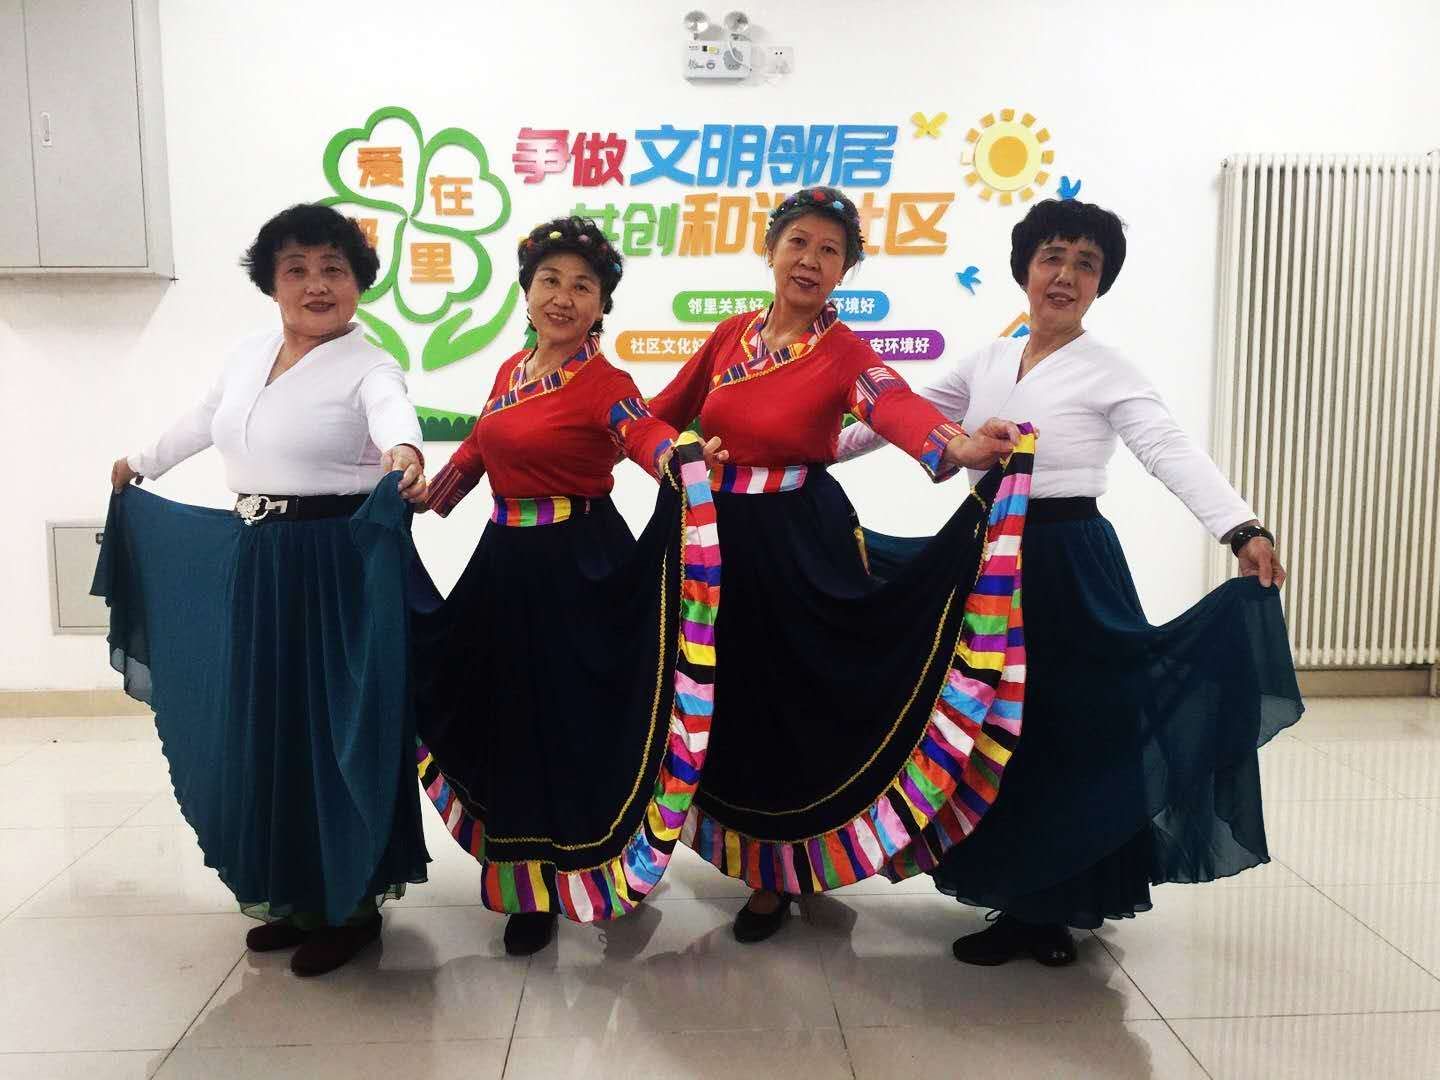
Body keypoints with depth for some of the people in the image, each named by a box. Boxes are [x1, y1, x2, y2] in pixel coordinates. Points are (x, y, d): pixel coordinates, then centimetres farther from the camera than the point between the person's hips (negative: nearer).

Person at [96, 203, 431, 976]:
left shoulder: (367, 366, -10)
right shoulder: (248, 356, 11)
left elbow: (393, 410, -34)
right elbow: (203, 420, 30)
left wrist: (403, 453, -57)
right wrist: (141, 464, 44)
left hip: (336, 568, -7)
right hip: (248, 566, 7)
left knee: (333, 730, -1)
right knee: (261, 733, 13)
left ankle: (352, 903, 16)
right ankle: (298, 896, 29)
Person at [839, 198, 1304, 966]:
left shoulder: (1108, 372, -7)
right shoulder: (988, 362, 9)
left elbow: (1173, 453, -20)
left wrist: (1243, 531, -35)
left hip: (1069, 566, -5)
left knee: (1067, 729, 2)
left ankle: (1054, 906, 19)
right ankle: (1020, 905, 25)